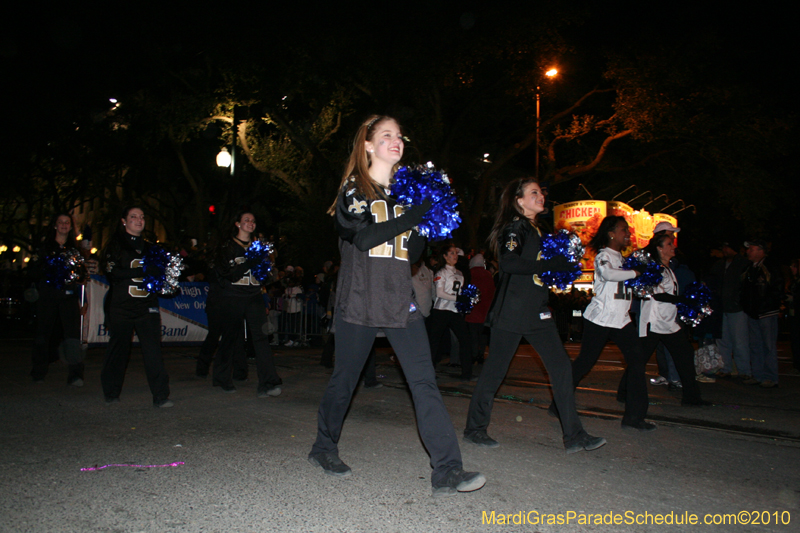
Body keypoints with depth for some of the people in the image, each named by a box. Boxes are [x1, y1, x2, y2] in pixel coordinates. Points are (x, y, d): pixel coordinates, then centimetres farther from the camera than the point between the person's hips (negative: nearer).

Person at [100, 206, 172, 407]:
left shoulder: (148, 247, 17)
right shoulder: (116, 245, 3)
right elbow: (112, 272, -12)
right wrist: (143, 271, -20)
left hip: (147, 306, 3)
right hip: (121, 306, -3)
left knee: (153, 348, -8)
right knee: (118, 349, 7)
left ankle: (160, 395, -8)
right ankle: (111, 393, 25)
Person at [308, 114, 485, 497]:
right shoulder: (353, 189, 1)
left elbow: (412, 252, 16)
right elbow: (365, 236, -17)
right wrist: (415, 215, -17)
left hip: (400, 301, 4)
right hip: (359, 300, -4)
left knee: (424, 382, -6)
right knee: (344, 381, 9)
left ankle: (447, 472, -6)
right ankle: (324, 448, 33)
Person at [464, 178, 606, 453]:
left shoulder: (537, 230, 19)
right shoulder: (513, 227, -7)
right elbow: (509, 263, -23)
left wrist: (566, 264, 11)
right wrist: (553, 264, -21)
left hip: (537, 311, 8)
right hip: (511, 311, -8)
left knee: (560, 365, 1)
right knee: (495, 368, 0)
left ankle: (574, 436, 7)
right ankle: (475, 428, 15)